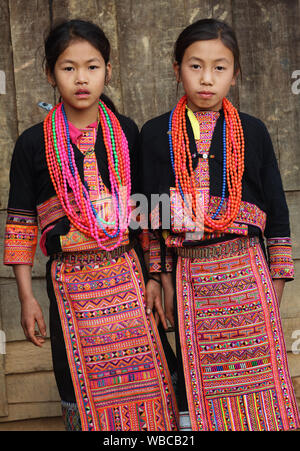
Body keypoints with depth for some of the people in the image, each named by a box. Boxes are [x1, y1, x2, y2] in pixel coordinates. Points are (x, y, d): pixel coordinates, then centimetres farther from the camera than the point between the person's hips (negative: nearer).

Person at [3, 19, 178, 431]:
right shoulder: (33, 143, 1)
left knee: (144, 383, 4)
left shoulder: (126, 133, 6)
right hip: (70, 281, -1)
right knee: (81, 389, 6)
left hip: (127, 272, 1)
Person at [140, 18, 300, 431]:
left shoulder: (252, 132, 5)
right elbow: (151, 215, 7)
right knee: (200, 384, 7)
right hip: (188, 271, 1)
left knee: (257, 375, 0)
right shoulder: (155, 134, 6)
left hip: (246, 270, 0)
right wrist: (159, 276, 3)